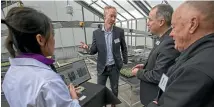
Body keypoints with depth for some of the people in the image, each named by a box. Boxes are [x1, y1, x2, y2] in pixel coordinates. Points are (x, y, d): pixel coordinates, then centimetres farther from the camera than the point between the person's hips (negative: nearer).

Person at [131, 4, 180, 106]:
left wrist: (138, 73, -14)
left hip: (156, 98, -8)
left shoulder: (170, 43, -29)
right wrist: (145, 66, 0)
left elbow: (157, 76, -28)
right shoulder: (164, 39, 0)